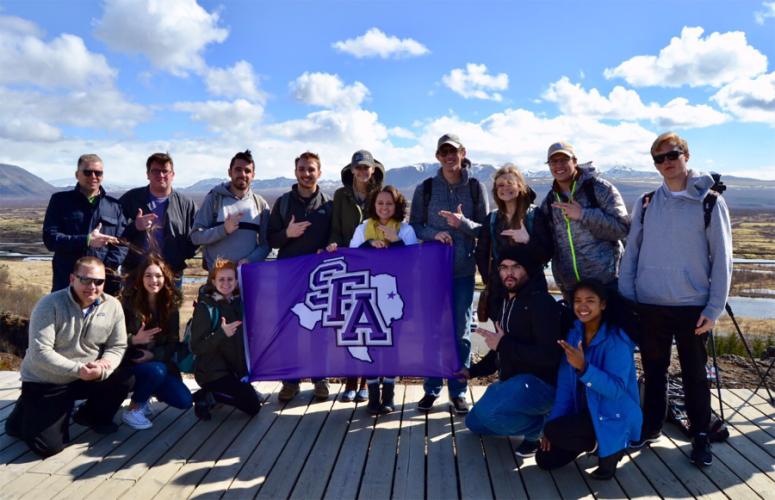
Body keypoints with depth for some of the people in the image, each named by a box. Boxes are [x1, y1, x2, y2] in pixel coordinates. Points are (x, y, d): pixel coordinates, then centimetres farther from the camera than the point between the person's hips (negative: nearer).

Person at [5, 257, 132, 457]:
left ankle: (92, 416, 11)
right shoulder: (50, 305, -20)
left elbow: (117, 347, -4)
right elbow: (40, 352, -24)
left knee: (124, 379, -20)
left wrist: (104, 365, -26)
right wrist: (78, 369, -32)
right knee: (48, 446, -15)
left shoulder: (113, 306, -8)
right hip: (44, 381, -4)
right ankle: (27, 414, 20)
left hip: (89, 378, 4)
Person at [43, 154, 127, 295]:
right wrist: (86, 240, -16)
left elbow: (121, 244, 4)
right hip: (66, 284, -1)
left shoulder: (114, 206, 11)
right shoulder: (60, 200, 7)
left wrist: (107, 270, -12)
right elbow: (50, 238, -2)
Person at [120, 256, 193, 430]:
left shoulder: (171, 305, 1)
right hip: (130, 362, -4)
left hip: (158, 361, 4)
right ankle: (132, 410, -11)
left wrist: (153, 354, -17)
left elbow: (173, 343, 0)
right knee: (157, 371, -37)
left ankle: (144, 392, 16)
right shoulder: (128, 303, -10)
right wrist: (133, 339, -29)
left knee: (184, 401, -10)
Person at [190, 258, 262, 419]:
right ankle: (206, 396, 0)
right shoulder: (205, 307, -13)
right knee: (252, 406, -12)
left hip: (235, 370, 7)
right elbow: (196, 347, -19)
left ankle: (209, 396, 16)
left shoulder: (239, 303, 5)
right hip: (212, 373, -7)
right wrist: (222, 333, -30)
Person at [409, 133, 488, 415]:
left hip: (463, 270, 0)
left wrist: (462, 223, -17)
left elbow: (484, 229, 2)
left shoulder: (475, 187, 2)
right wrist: (434, 234, -16)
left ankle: (458, 391, 17)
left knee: (460, 330, 5)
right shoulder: (425, 188, 3)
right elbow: (414, 226, 4)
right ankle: (431, 389, 19)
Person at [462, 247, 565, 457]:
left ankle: (539, 427, -5)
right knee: (474, 422, 18)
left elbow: (550, 357, -28)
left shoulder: (541, 302, -19)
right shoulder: (505, 303, 11)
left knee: (488, 412, -33)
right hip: (511, 382, 10)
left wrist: (503, 344, -25)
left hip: (540, 383, -10)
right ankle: (534, 418, 20)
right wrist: (472, 371, 13)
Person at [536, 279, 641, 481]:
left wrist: (583, 367, -40)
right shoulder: (573, 335, -1)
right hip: (583, 412, 7)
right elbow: (564, 384, 0)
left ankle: (612, 447, 0)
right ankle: (593, 440, 23)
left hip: (613, 417, -6)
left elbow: (616, 389, -27)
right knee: (545, 459, 3)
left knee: (555, 432, -25)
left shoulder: (616, 340, -20)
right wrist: (552, 422, -4)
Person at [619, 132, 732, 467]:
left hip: (692, 307, -2)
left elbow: (722, 259, -3)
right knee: (654, 371, 14)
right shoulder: (646, 203, 5)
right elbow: (631, 252, 7)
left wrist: (714, 308, -8)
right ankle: (651, 426, 29)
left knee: (694, 374, 9)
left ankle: (700, 434, 25)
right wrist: (626, 298, 2)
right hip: (649, 305, 2)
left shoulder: (710, 203, -3)